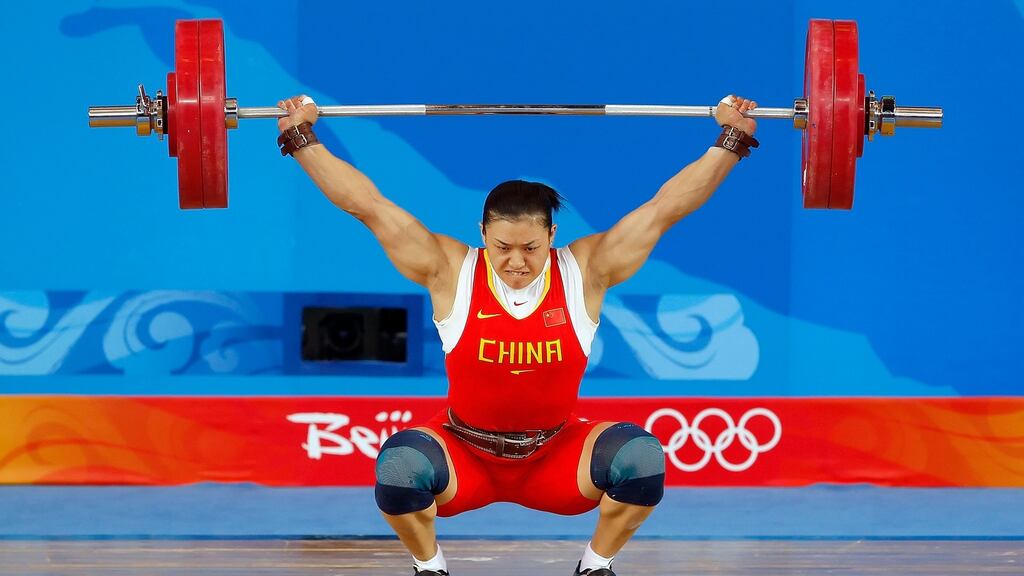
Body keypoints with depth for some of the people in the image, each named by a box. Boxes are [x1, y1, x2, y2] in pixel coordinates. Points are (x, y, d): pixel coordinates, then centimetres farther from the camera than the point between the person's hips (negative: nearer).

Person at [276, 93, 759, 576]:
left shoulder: (585, 272, -10)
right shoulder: (451, 272, -13)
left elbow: (664, 206, -9)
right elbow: (369, 206, -11)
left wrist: (731, 141, -10)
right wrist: (302, 138, -11)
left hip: (556, 459, 1)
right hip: (465, 458, -1)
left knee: (640, 457, -27)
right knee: (400, 464, -33)